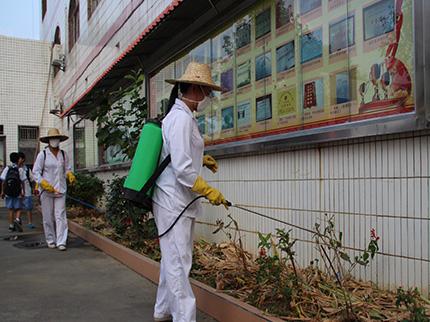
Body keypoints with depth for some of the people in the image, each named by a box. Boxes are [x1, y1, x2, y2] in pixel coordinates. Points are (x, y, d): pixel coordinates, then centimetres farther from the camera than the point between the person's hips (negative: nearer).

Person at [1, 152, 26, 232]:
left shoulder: (7, 169, 0)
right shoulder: (20, 169, -4)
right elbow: (22, 182, -5)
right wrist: (23, 191, 1)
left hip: (8, 192, 2)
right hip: (17, 192, -2)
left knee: (10, 209, 10)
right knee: (18, 208, 8)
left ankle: (11, 225, 12)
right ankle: (17, 219, -18)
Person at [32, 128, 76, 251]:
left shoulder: (63, 154, 8)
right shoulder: (42, 154, -2)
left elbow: (67, 169, 18)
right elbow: (36, 172, -3)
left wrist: (70, 175, -4)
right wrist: (45, 184, -14)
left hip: (60, 189, 2)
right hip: (46, 190, -2)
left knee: (60, 216, -4)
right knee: (48, 217, 5)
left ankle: (61, 242, -3)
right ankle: (50, 240, 19)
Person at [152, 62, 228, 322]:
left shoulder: (182, 116, 14)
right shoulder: (182, 118, -17)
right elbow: (182, 168, -23)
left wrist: (200, 159, 21)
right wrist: (208, 191, -15)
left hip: (179, 201, 10)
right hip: (173, 201, -10)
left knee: (174, 259, 18)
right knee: (179, 263, -4)